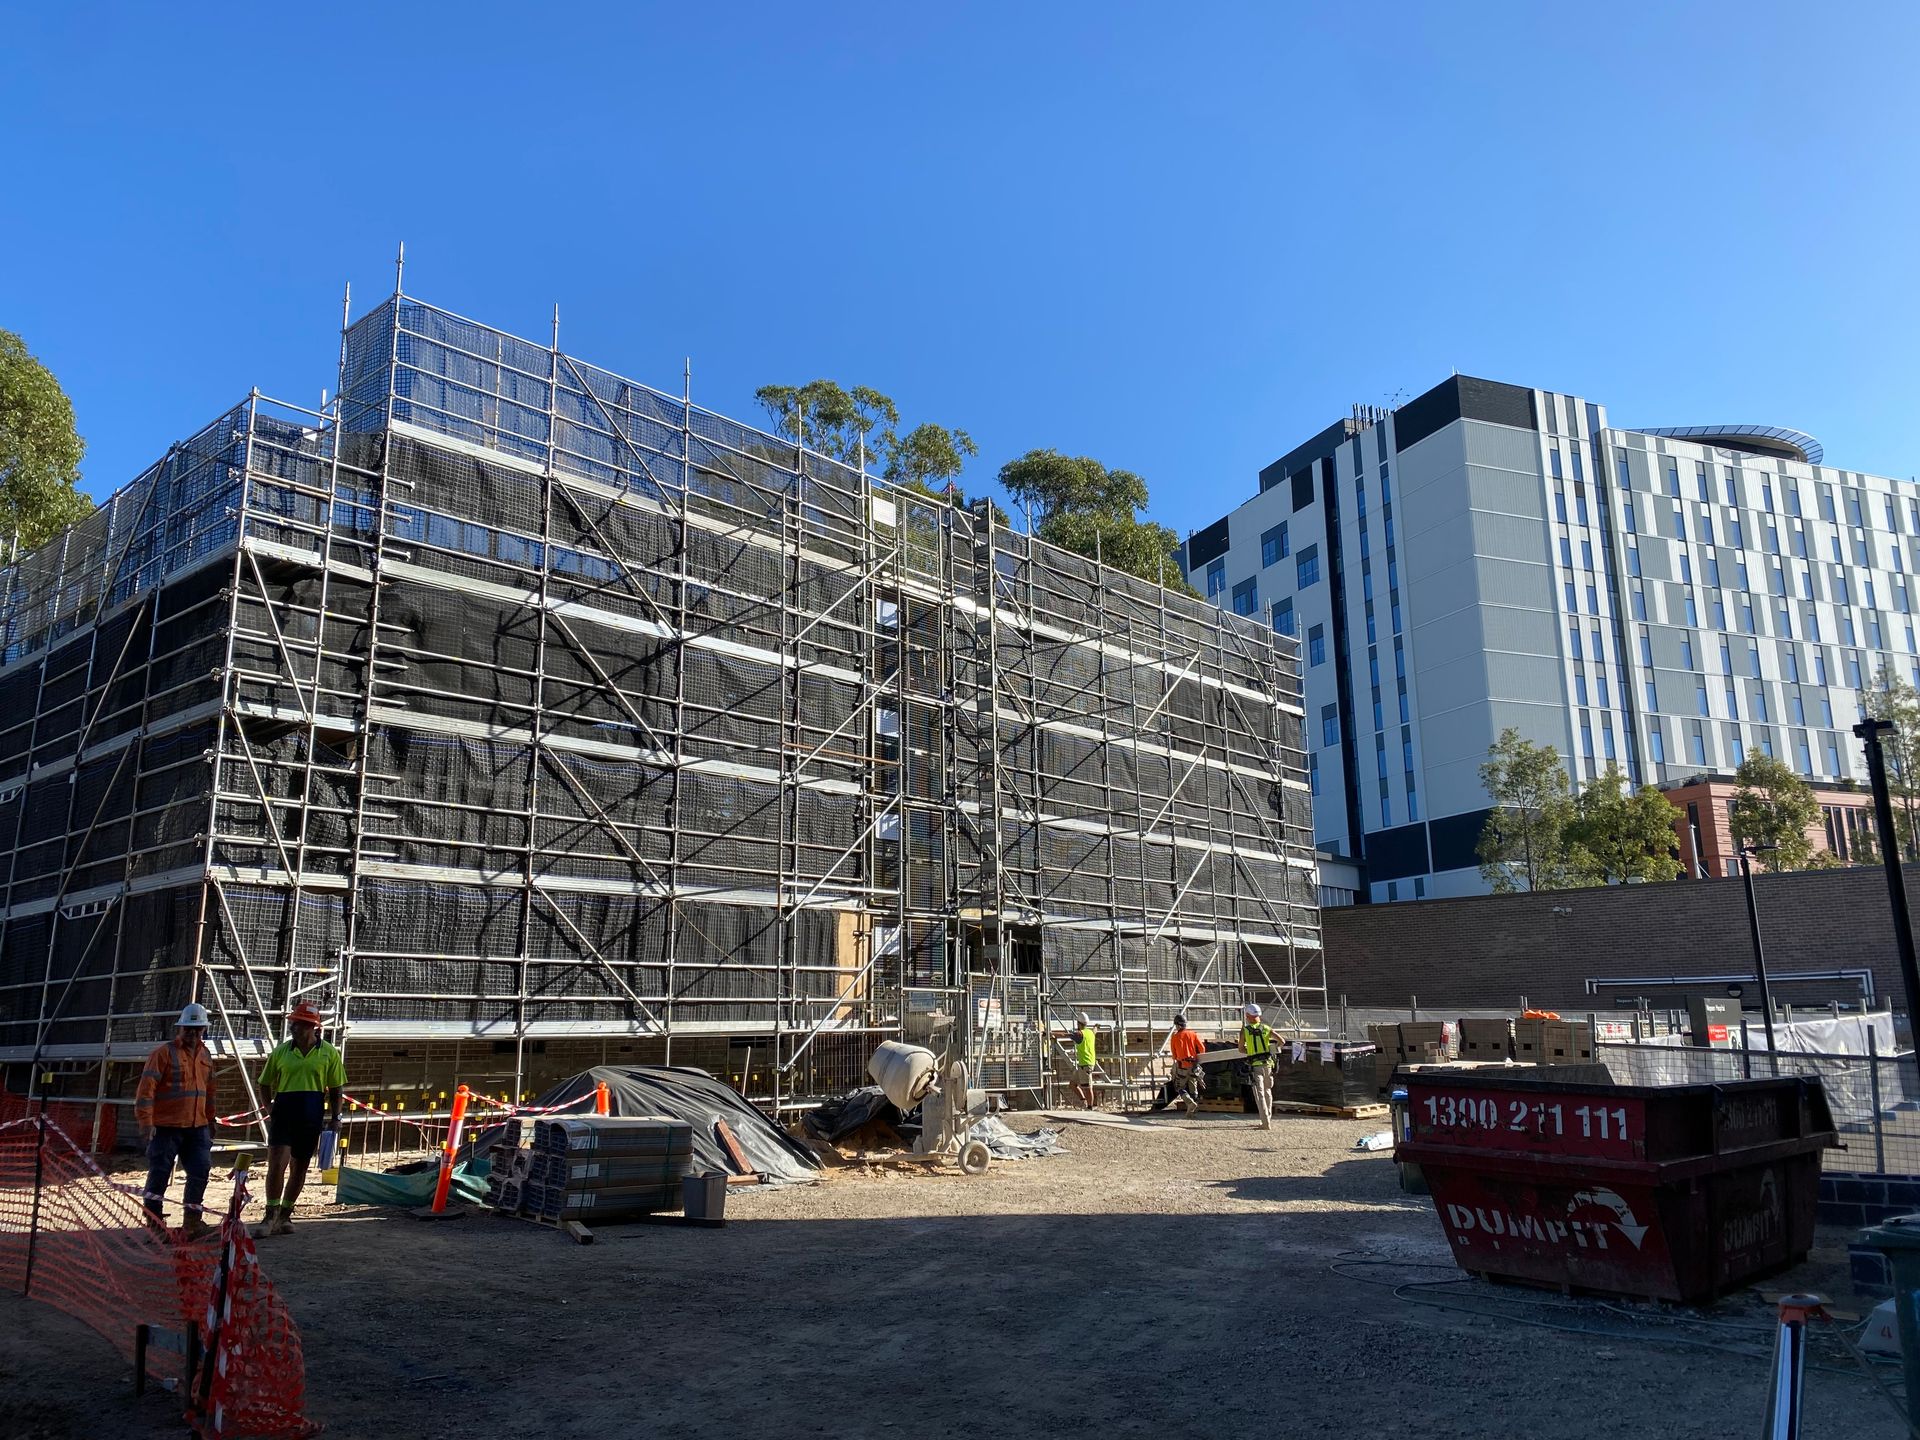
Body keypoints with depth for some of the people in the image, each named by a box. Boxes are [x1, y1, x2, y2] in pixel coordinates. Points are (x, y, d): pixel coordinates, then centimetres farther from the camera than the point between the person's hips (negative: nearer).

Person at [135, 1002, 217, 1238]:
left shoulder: (205, 1055, 13)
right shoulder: (164, 1052, -7)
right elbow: (146, 1088, -12)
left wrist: (210, 1122, 22)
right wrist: (146, 1123, -19)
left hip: (197, 1127, 6)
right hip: (166, 1127, -6)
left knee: (201, 1170, 4)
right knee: (159, 1175, 1)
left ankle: (192, 1220, 16)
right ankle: (155, 1224, 12)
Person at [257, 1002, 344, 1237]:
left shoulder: (328, 1053, 1)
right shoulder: (281, 1051, 4)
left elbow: (335, 1088, 5)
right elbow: (266, 1084, 14)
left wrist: (335, 1117, 0)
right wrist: (270, 1107, 0)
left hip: (311, 1117, 1)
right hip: (284, 1114, 0)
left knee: (300, 1166, 10)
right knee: (277, 1163, -12)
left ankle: (285, 1215, 24)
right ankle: (271, 1215, -2)